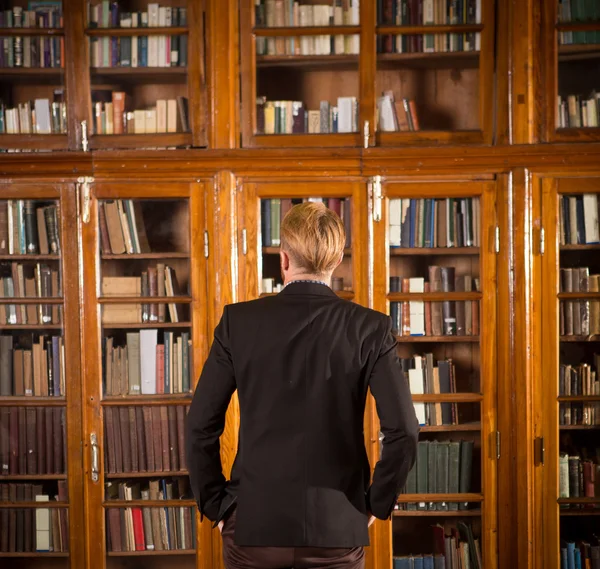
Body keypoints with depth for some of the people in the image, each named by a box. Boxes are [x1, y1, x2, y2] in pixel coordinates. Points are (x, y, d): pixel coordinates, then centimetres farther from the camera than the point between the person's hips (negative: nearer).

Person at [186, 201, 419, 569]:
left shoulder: (238, 322, -4)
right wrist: (378, 503, 3)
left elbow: (201, 427, -4)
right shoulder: (370, 328, -5)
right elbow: (403, 430, -11)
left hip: (254, 523, 1)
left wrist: (216, 505, 7)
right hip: (338, 526, 0)